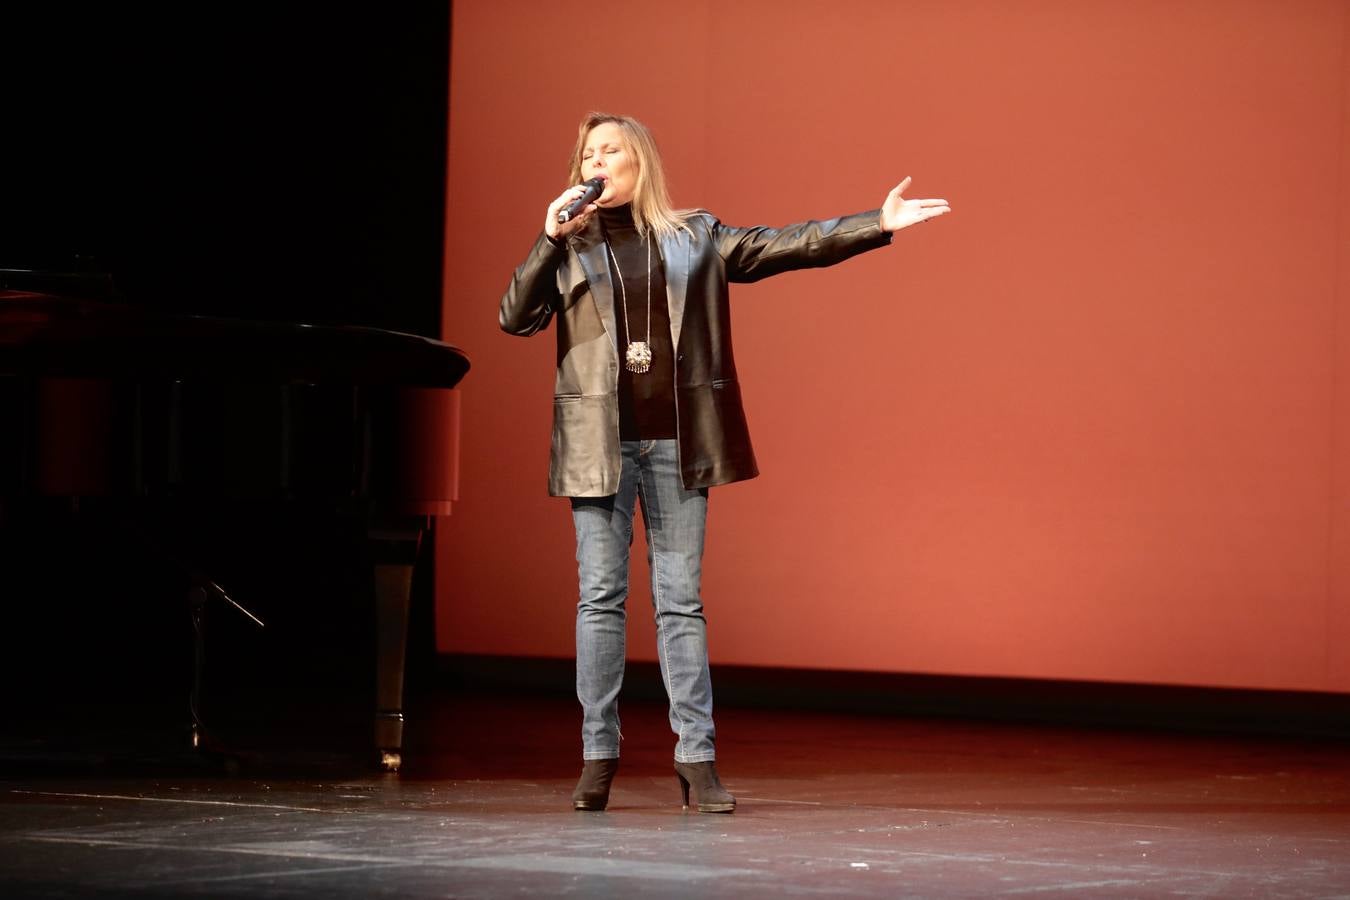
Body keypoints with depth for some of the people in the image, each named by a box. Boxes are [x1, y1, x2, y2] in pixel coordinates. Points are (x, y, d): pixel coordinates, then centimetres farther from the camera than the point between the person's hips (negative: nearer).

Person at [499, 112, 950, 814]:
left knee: (680, 599, 1)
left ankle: (696, 755, 2)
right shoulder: (569, 245, 8)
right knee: (600, 597, 1)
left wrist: (876, 225, -4)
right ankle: (598, 754, 6)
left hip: (676, 441, 0)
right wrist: (550, 241, -11)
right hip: (598, 444, 0)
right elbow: (515, 318, -1)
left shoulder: (695, 238, 8)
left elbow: (787, 247, 4)